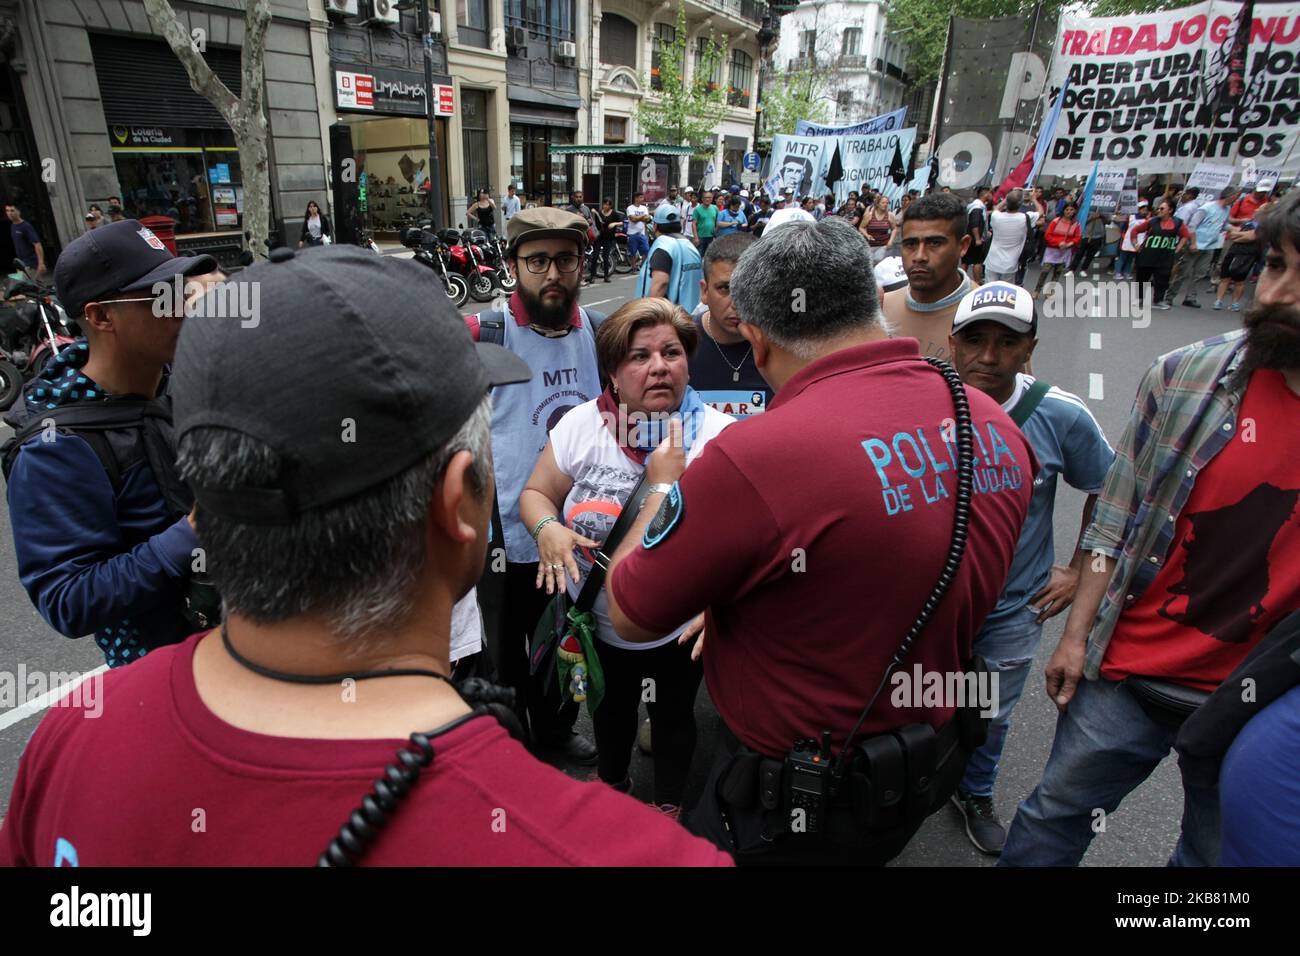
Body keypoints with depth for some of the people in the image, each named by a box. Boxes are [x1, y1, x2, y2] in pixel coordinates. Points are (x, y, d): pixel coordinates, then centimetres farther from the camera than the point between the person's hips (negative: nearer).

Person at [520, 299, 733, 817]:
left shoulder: (719, 434, -20)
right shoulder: (581, 426, -13)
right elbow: (536, 493, -1)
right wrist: (547, 529, -25)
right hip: (598, 622, 2)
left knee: (674, 714, 23)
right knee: (610, 707, 28)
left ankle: (669, 803, 54)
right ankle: (612, 781, 60)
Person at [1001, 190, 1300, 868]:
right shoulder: (1187, 376, -10)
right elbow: (1117, 518, -3)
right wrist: (1076, 635, -3)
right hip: (1129, 673, -1)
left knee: (1218, 850, 23)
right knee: (1056, 817, 14)